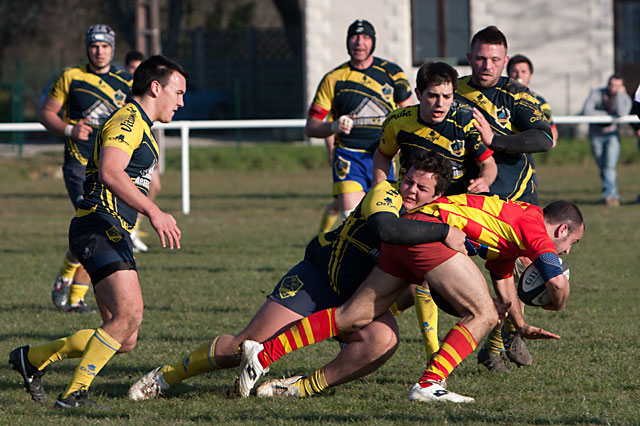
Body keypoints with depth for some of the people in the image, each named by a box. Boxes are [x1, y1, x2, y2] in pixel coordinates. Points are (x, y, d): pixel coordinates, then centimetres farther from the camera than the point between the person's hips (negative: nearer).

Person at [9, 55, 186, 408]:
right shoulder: (127, 121, -9)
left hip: (113, 233, 10)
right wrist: (153, 212, -32)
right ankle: (74, 394, -21)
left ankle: (33, 358, 18)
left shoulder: (139, 127, 25)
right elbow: (109, 173, -25)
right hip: (99, 226, -10)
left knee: (124, 340, 6)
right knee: (129, 314, -24)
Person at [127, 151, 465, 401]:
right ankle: (165, 376, 13)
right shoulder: (385, 195, -20)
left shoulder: (434, 220, -1)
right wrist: (443, 232, -41)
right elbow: (386, 229, -44)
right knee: (246, 345, -8)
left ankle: (307, 388, -19)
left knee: (384, 338, -31)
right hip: (317, 278, -4)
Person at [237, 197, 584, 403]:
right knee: (483, 315, -6)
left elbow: (505, 287, 42)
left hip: (406, 231, 9)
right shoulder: (533, 224, 2)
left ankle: (263, 354, 3)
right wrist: (556, 304, 12)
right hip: (432, 229, -9)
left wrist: (521, 326, 49)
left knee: (352, 318, 7)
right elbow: (558, 282, -9)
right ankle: (429, 385, -17)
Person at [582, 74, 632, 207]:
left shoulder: (625, 99, -13)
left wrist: (620, 94, -27)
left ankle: (609, 194, -23)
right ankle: (614, 196, 19)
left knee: (610, 166, -20)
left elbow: (621, 113, -35)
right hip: (596, 136, 1)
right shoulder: (596, 94, -13)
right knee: (603, 168, 4)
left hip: (612, 135, -1)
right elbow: (587, 111, -27)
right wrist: (608, 114, -24)